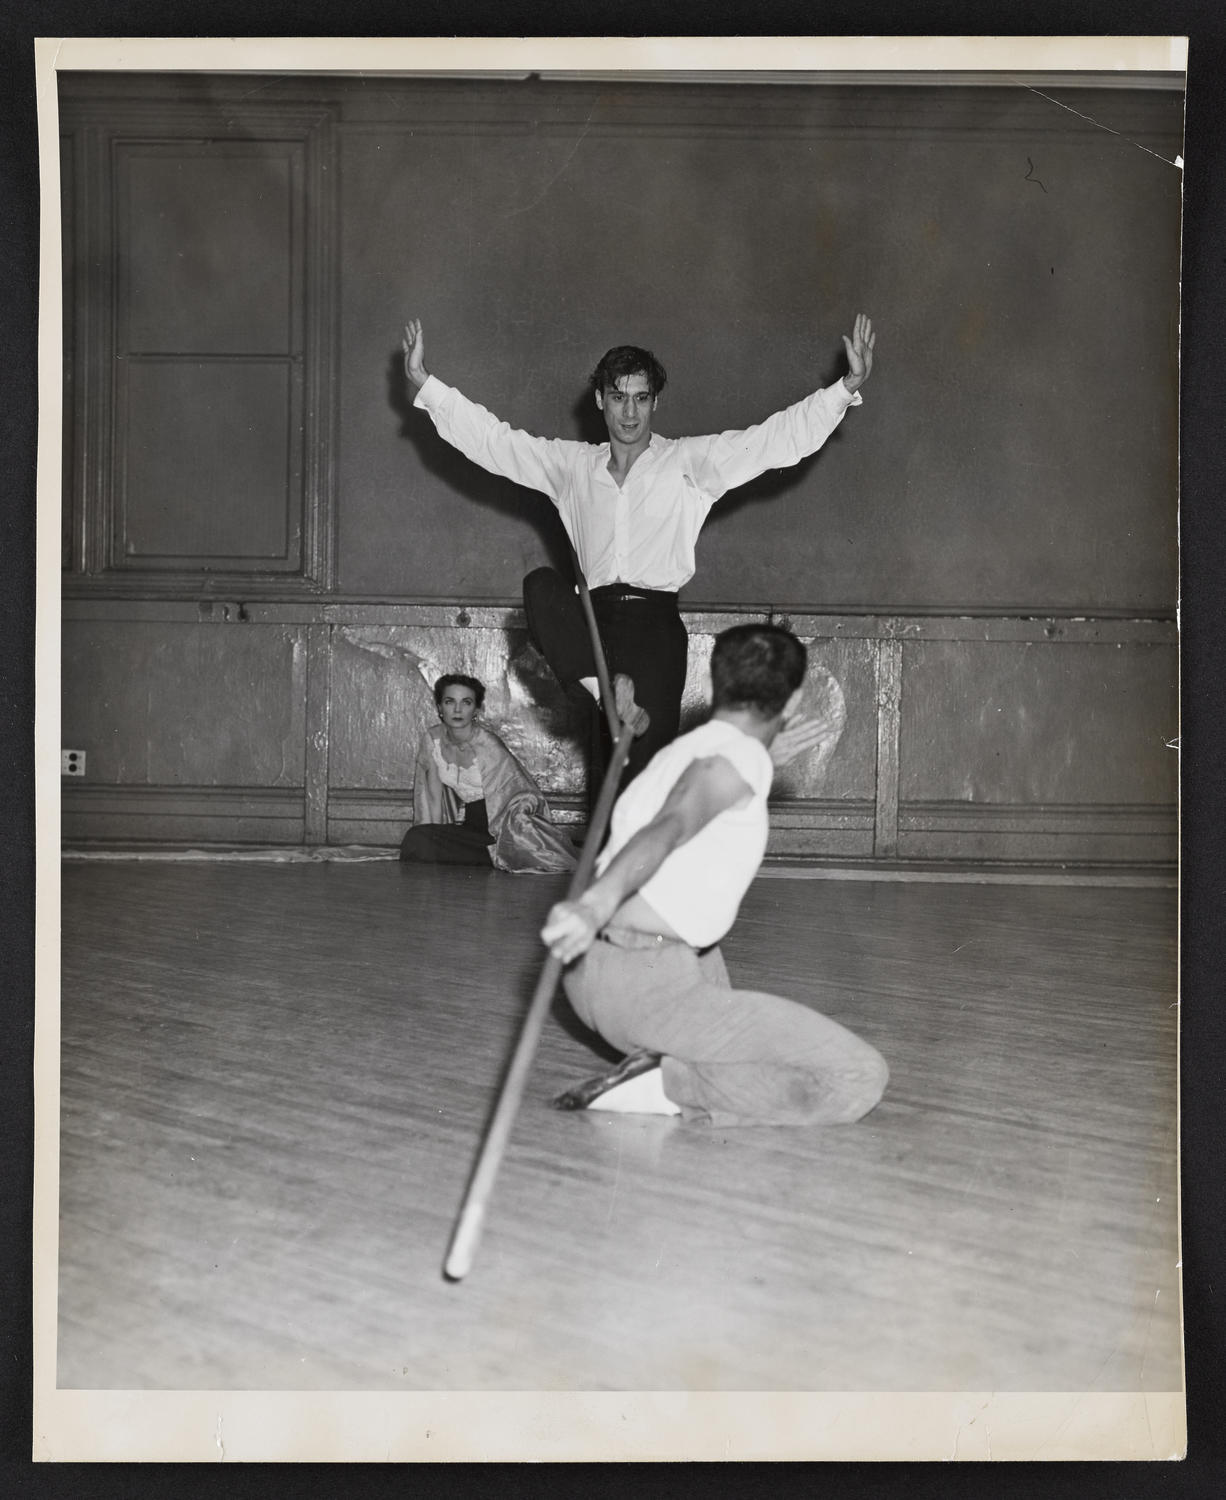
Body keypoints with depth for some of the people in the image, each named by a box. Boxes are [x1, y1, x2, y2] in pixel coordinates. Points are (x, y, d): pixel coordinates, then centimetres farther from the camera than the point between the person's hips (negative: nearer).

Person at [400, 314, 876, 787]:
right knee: (540, 585, -28)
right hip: (595, 619, 3)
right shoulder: (572, 464, 17)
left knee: (647, 763, -9)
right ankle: (602, 690, -29)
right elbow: (494, 440, 17)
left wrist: (846, 389, -12)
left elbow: (779, 438, -1)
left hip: (655, 623, -3)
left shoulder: (688, 461, 6)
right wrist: (425, 384, 10)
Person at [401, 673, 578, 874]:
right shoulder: (432, 739, -2)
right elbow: (434, 797, 3)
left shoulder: (487, 745, -17)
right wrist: (435, 841, -2)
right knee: (416, 840, -22)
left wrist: (523, 808, -30)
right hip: (466, 824, 6)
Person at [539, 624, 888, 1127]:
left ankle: (661, 1064, 13)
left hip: (597, 964, 9)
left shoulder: (685, 747, 19)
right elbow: (669, 826, -29)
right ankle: (666, 1086, -15)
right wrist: (599, 901, -46)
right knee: (860, 1076, -10)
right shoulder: (740, 757, -8)